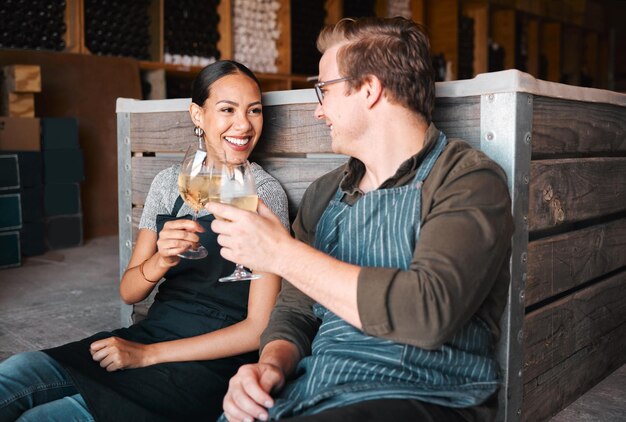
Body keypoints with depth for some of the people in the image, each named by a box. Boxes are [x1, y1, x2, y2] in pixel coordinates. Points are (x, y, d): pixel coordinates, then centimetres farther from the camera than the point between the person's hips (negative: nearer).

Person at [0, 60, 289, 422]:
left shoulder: (265, 192, -7)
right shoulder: (169, 181, 7)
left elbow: (259, 328, -11)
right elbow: (129, 292, 5)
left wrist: (147, 354, -12)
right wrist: (161, 259, -18)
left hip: (212, 362, -4)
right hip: (150, 332, 5)